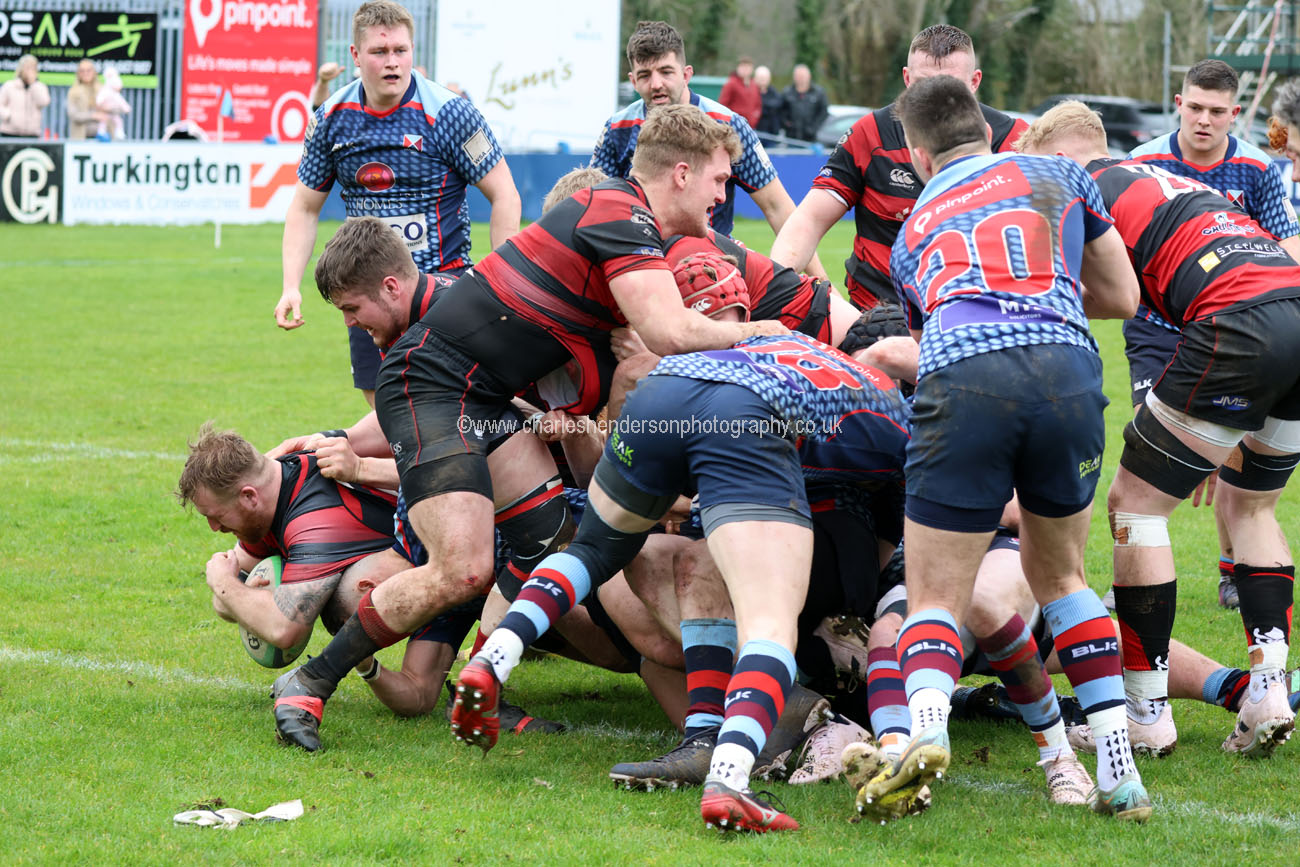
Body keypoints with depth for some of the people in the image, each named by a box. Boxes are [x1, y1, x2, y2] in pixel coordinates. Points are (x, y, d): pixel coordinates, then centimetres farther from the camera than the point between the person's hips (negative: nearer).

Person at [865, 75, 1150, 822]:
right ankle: (1121, 772, 14)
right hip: (1067, 365, 1)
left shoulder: (914, 230, 32)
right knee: (1059, 572, 24)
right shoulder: (1060, 178, 29)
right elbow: (1123, 297, 35)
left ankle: (926, 724, -28)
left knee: (935, 600, 5)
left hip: (961, 373, -1)